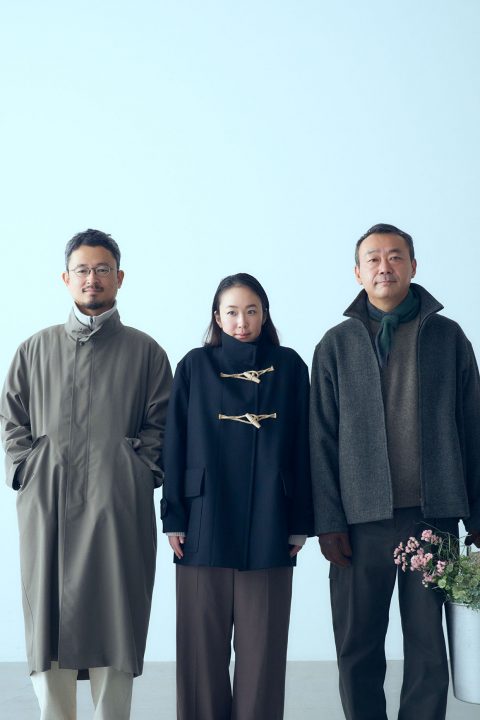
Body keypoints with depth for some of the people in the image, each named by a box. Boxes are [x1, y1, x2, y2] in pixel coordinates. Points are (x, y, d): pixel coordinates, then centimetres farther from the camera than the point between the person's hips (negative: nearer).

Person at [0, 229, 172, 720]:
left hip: (118, 507, -1)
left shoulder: (144, 351, 11)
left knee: (115, 622, -1)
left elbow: (160, 423, 6)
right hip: (47, 506, 2)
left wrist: (138, 472, -6)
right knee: (48, 620, 1)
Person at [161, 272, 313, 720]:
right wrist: (174, 518, -2)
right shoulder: (195, 367, 5)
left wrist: (300, 523, 2)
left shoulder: (289, 367, 6)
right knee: (204, 640, 4)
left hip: (267, 524, 0)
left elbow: (301, 446, 5)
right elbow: (175, 445, 4)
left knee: (262, 642, 3)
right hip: (206, 521, 0)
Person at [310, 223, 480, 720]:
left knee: (428, 646, 5)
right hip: (363, 519, 0)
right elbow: (322, 439, 4)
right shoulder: (337, 345, 7)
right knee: (357, 648, 6)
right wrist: (328, 521, -3)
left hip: (434, 514, 0)